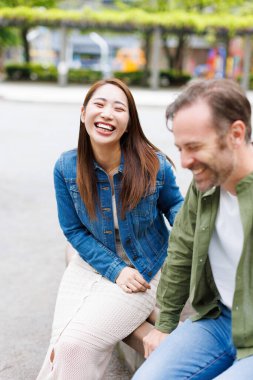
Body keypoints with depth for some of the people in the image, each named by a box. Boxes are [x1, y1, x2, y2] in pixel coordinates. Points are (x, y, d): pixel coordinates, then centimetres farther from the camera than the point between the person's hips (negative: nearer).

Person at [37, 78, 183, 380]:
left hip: (143, 272, -2)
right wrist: (115, 270, -13)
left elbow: (173, 205, 5)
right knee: (61, 345, -14)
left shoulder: (155, 165, -17)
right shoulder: (66, 168, -10)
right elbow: (74, 230, -1)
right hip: (92, 263, 3)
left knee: (75, 343, -19)